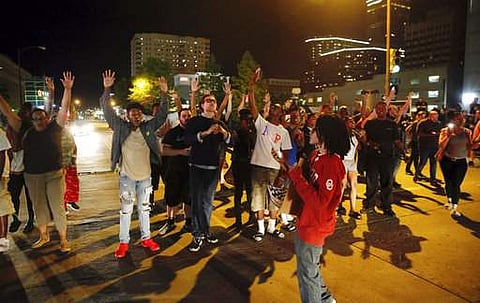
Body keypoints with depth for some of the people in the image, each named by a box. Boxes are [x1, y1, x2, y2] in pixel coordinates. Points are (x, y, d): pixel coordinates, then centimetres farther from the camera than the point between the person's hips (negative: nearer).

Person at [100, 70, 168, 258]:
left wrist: (164, 94, -15)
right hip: (127, 176, -2)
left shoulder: (148, 127, 0)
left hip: (145, 175, 2)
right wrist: (107, 90, -22)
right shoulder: (121, 127, -5)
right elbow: (107, 111, -11)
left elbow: (162, 115, -2)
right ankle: (123, 242, 18)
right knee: (126, 210, 6)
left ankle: (146, 238, 26)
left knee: (144, 209, 14)